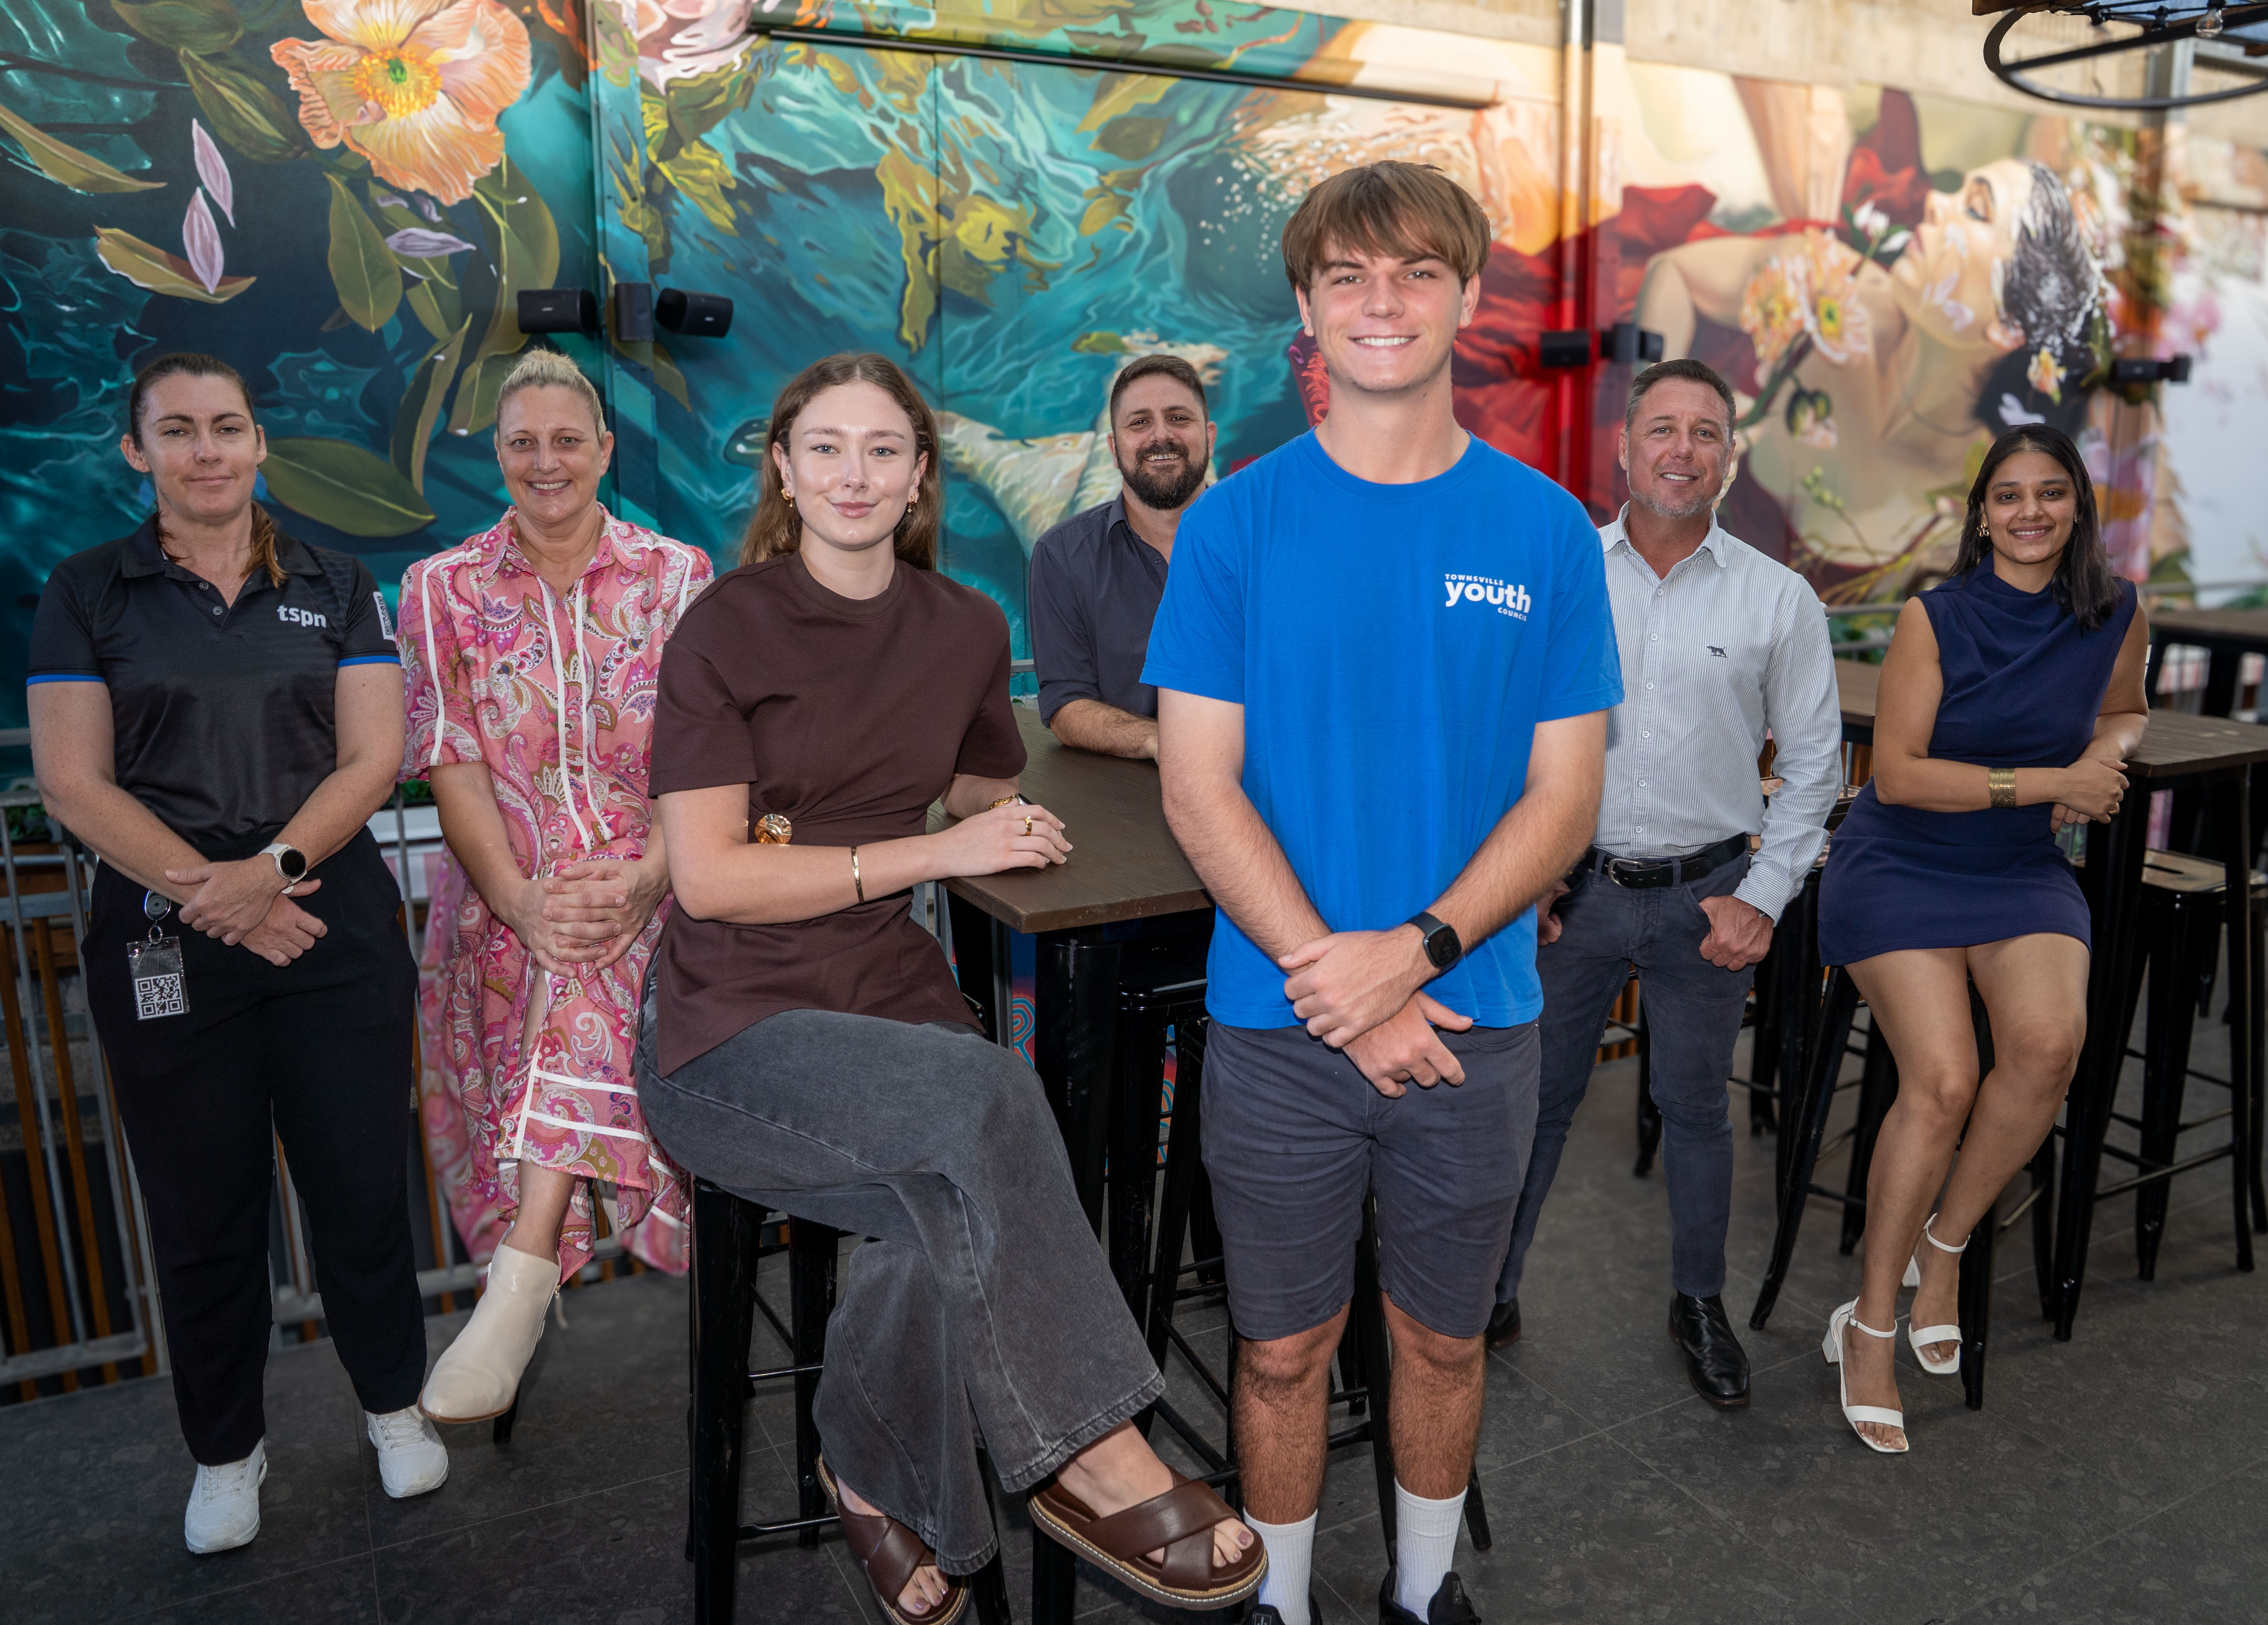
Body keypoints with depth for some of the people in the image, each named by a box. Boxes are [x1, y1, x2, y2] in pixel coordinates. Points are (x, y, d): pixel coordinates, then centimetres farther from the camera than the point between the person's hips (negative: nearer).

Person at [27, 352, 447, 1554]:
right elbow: (73, 785, -2)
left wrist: (273, 865, -15)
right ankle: (226, 1451, 29)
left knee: (361, 1182, 6)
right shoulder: (87, 594, 5)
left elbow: (372, 759, 0)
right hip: (162, 945, 0)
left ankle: (394, 1404, 29)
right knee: (201, 1209, 9)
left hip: (333, 926, 1)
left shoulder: (336, 590, 8)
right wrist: (203, 889, -13)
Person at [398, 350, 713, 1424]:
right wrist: (519, 898, -17)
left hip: (650, 881, -1)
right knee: (566, 960, -31)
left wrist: (645, 878, -19)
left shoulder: (678, 575, 6)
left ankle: (519, 1286, -36)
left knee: (592, 965, -33)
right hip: (506, 895, 1)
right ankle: (528, 1295, -24)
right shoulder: (442, 590, 9)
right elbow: (452, 766, -1)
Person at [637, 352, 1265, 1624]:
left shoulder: (966, 629, 10)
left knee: (959, 1225, -29)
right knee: (983, 1091, -32)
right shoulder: (729, 627, -2)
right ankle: (1094, 1458, -18)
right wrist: (936, 851, -14)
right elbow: (711, 874, -9)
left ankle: (883, 1482, -2)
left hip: (889, 1008, 4)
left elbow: (993, 783, 30)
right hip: (731, 1040, -3)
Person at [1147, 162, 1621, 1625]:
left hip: (1477, 1018, 1)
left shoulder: (1545, 531, -1)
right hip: (1277, 1022, -1)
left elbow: (1565, 796, -3)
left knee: (1443, 1338, 19)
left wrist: (1414, 950, -17)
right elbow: (1198, 788, -7)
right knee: (1284, 1350, 14)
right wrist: (1336, 983, -15)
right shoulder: (1238, 524, -3)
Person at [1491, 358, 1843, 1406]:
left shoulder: (1779, 600, -1)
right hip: (1567, 888, 0)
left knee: (1694, 1105, 14)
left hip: (1705, 896, 0)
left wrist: (1764, 897, -3)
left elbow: (1813, 762, 5)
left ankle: (1699, 1303, 34)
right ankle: (1488, 1294, 26)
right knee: (1530, 1096, 9)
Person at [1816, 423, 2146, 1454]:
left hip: (2024, 874, 4)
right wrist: (2049, 780, -16)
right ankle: (1871, 1326, -2)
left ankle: (1945, 1245, 0)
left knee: (2049, 1044, -26)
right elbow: (1898, 771, -13)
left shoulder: (2115, 619, 2)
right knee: (1941, 1082, -20)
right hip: (1901, 869, -3)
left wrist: (2107, 755, 0)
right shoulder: (1935, 619, -10)